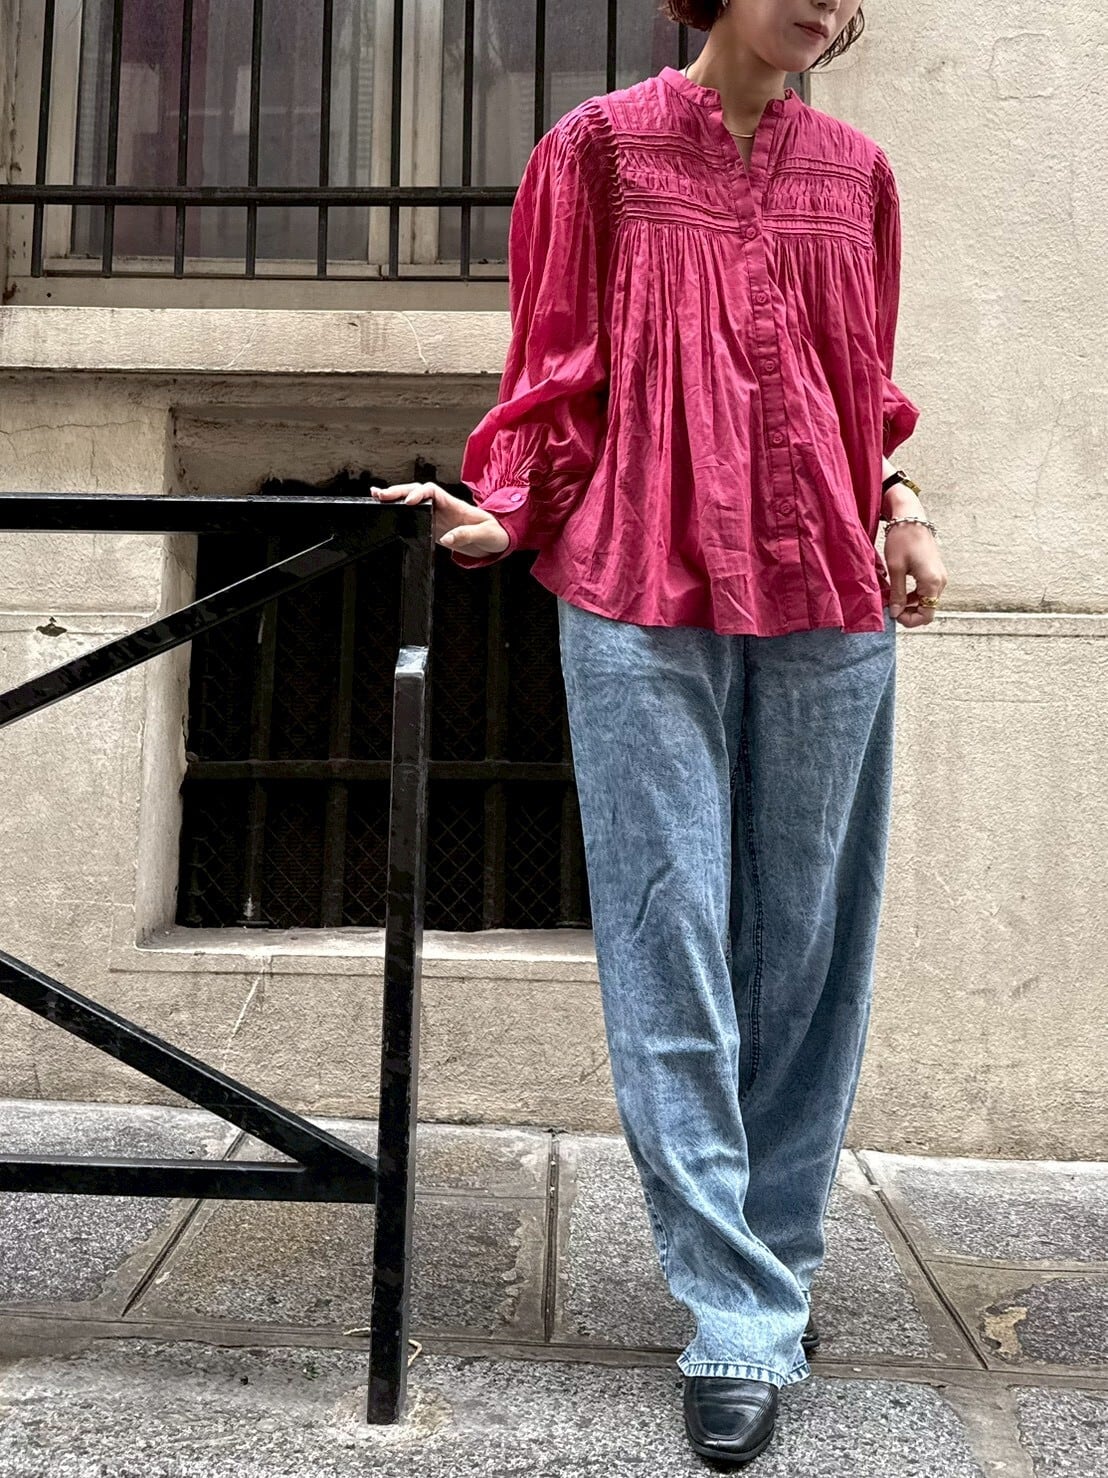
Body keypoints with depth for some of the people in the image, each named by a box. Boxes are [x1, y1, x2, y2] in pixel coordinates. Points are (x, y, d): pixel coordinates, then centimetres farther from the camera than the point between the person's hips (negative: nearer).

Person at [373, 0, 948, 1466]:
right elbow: (561, 377, 7)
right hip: (642, 590, -3)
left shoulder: (855, 172, 17)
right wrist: (502, 511, -7)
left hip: (828, 598, 3)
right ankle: (741, 1321, 2)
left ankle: (777, 1261, 20)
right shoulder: (601, 146, 9)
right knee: (672, 953, -6)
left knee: (805, 941, 4)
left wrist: (900, 500, 4)